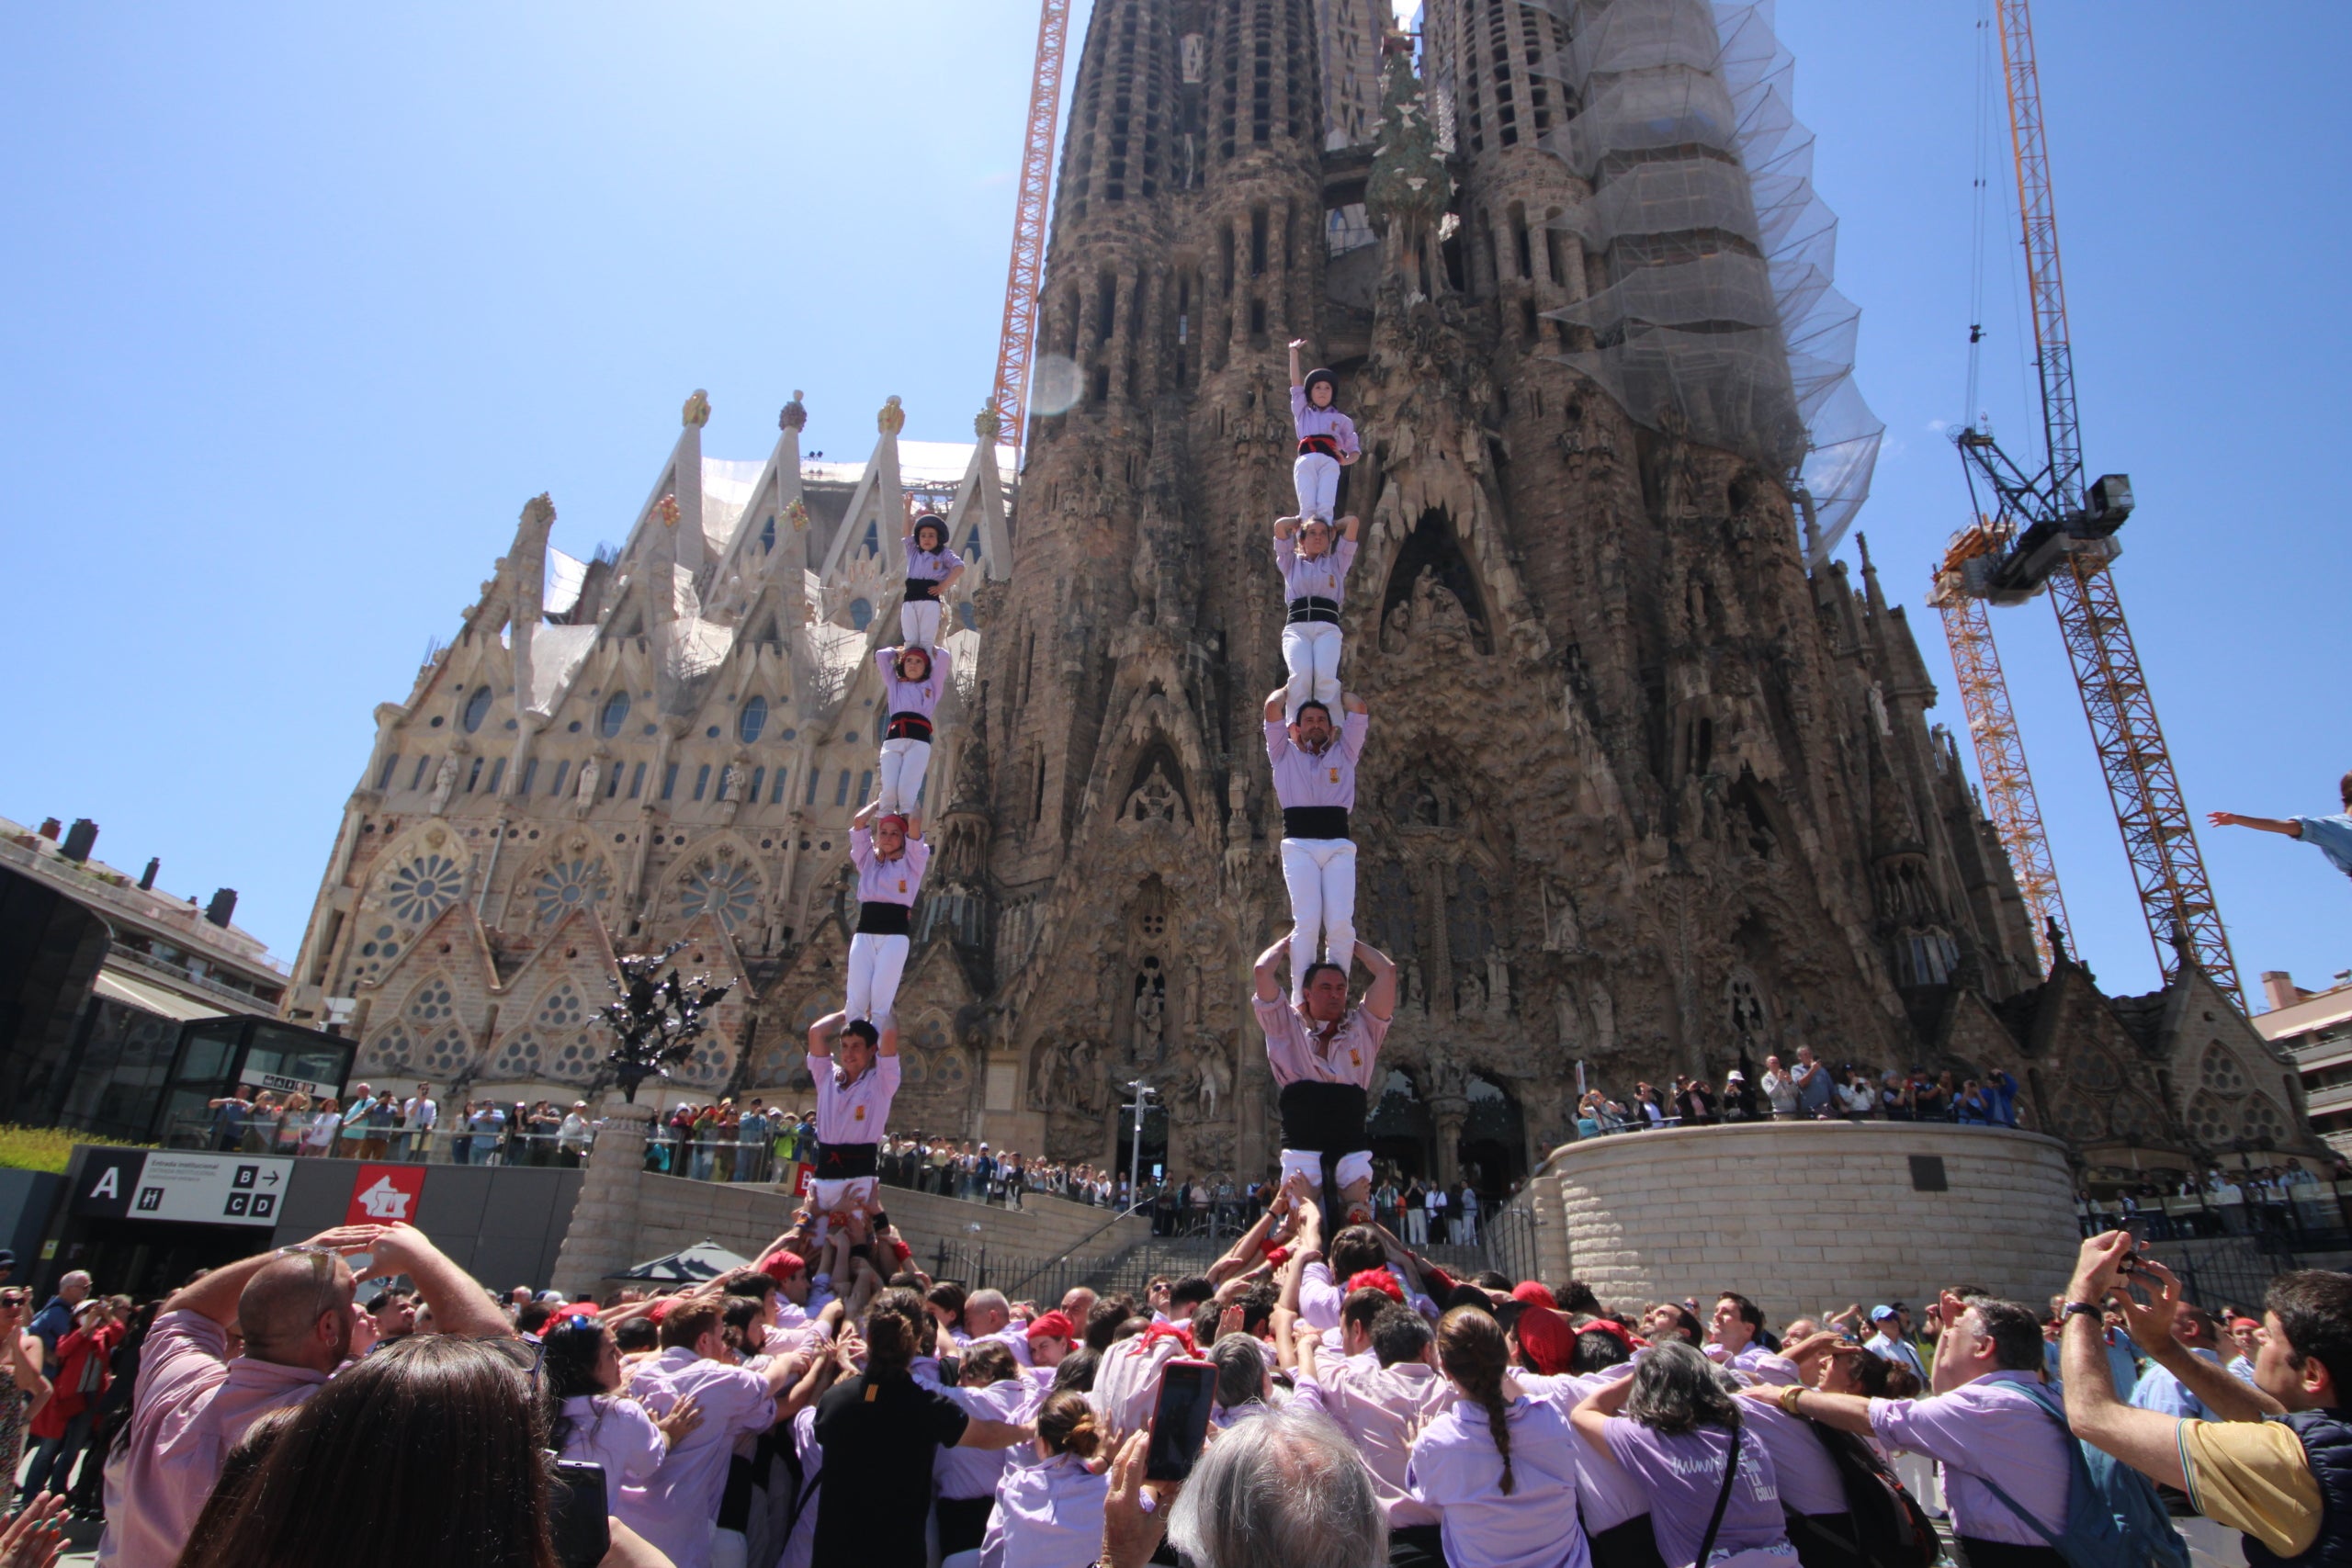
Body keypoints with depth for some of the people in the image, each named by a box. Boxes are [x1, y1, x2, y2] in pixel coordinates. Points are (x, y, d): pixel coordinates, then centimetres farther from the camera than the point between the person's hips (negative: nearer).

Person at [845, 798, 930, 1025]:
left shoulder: (911, 862, 11)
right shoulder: (868, 860, 18)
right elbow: (858, 821, 11)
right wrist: (879, 803, 23)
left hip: (895, 934, -2)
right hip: (864, 932, 3)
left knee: (881, 1003, -9)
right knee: (855, 1001, -7)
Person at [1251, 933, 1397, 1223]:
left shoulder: (1363, 1028, 18)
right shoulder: (1287, 1026, 12)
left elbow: (1387, 971, 12)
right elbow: (1263, 970, 4)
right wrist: (1288, 942, 23)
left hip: (1353, 1149, 2)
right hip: (1302, 1149, -2)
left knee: (1360, 1222, -9)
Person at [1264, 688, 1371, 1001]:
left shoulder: (1343, 752, 25)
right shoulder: (1285, 752, 22)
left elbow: (1360, 708, 17)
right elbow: (1272, 707, 13)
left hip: (1339, 845, 1)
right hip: (1299, 844, -1)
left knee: (1341, 924, -17)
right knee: (1307, 922, -18)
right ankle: (1300, 1000, -18)